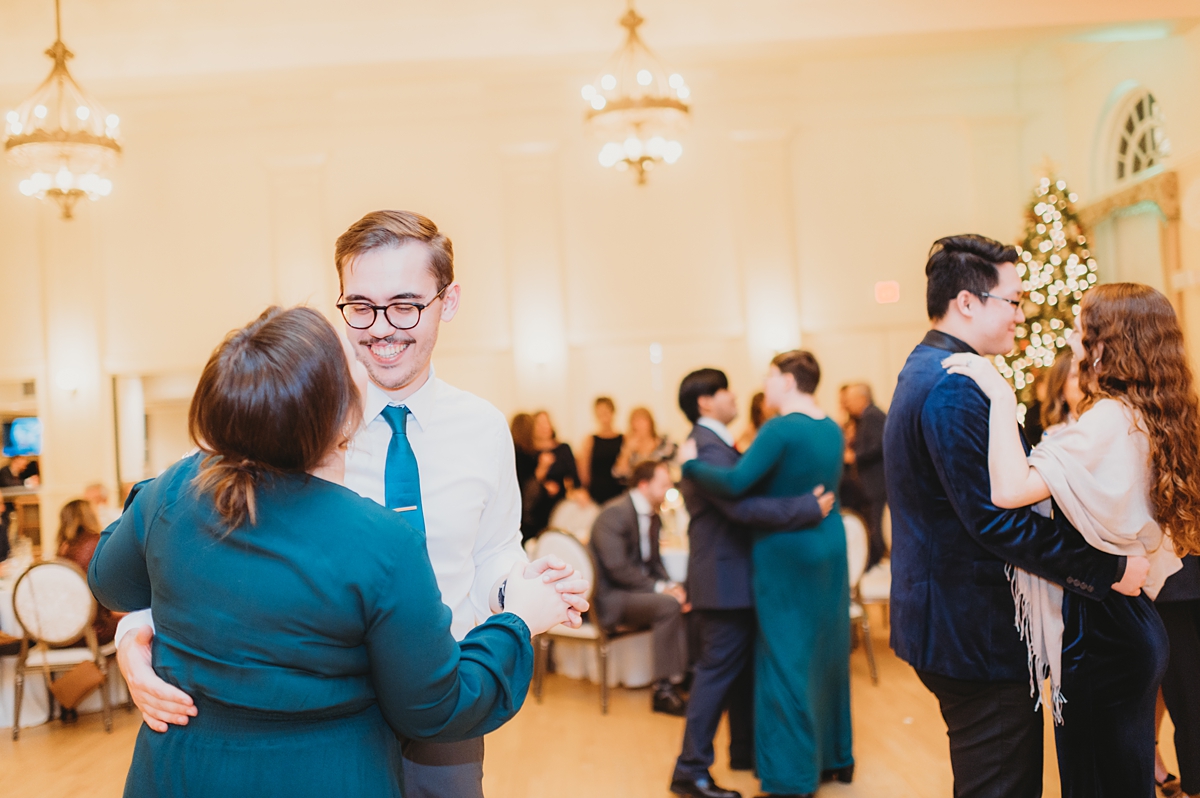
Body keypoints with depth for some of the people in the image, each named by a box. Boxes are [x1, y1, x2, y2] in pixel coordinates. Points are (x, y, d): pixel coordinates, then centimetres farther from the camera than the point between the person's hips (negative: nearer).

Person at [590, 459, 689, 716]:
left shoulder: (652, 517, 12)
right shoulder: (614, 513, -17)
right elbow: (617, 568, -24)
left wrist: (671, 586, -3)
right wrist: (659, 588, -23)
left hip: (637, 588, 9)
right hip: (609, 598, -9)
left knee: (683, 599, -9)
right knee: (668, 605, -29)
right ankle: (664, 690, -24)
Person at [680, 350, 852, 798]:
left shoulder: (781, 429, -18)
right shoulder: (833, 430, 8)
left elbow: (735, 483, -25)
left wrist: (691, 464, -12)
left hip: (786, 554, -8)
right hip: (830, 548, 8)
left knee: (786, 659, 1)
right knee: (827, 650, 18)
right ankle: (835, 755, 30)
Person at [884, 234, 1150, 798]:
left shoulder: (924, 372, 13)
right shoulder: (955, 388, -21)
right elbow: (997, 519, -25)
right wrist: (1110, 569, -18)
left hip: (943, 619, 11)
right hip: (978, 634, -11)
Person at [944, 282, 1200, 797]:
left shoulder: (1110, 420, -22)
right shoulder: (1151, 418, 6)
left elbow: (1010, 489, -34)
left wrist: (1001, 395, -28)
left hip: (1099, 634, -9)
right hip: (1132, 622, 9)